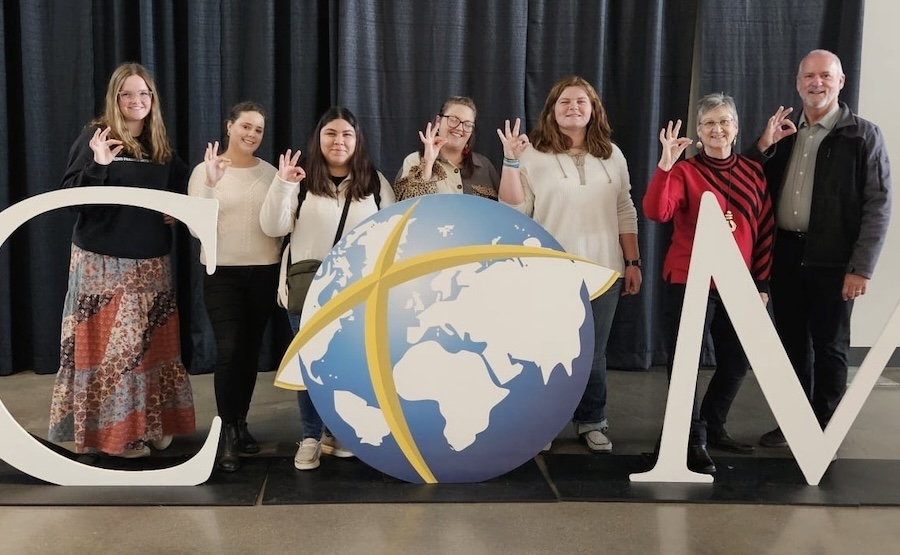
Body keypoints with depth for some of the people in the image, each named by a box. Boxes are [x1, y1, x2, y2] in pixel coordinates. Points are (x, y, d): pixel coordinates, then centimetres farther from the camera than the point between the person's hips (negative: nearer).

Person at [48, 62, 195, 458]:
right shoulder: (95, 137, -5)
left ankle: (152, 424, 20)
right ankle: (112, 430, 8)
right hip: (102, 260, -5)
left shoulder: (160, 146, 11)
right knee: (110, 346, -2)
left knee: (151, 344, 9)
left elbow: (179, 187, 25)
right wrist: (97, 165, -27)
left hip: (151, 261, 5)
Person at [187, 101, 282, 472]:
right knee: (229, 351, -12)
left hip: (264, 272, 3)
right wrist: (210, 185, -22)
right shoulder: (205, 170, -3)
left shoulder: (270, 173, 5)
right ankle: (226, 434, -3)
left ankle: (240, 423, 25)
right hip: (222, 273, -3)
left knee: (251, 351, 10)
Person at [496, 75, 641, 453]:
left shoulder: (612, 155, 10)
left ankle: (592, 422, 21)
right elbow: (514, 211, -6)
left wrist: (633, 262, 8)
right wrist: (511, 161, -15)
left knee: (593, 354, 8)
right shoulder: (533, 153, -2)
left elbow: (626, 213, 12)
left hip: (603, 271, 3)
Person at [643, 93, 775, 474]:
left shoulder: (754, 172, 7)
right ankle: (693, 442, 11)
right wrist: (665, 165, -32)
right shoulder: (685, 172, -5)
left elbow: (765, 230, 10)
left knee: (737, 361, 13)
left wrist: (761, 283, 8)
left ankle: (713, 427, 33)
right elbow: (657, 212, -22)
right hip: (690, 282, -5)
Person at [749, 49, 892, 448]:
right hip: (785, 254, 5)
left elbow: (878, 206, -7)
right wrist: (763, 146, -5)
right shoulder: (783, 134, 13)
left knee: (829, 348, 4)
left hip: (831, 259, -4)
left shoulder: (863, 135, -2)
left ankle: (825, 430, 16)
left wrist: (861, 268, -14)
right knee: (792, 343, 12)